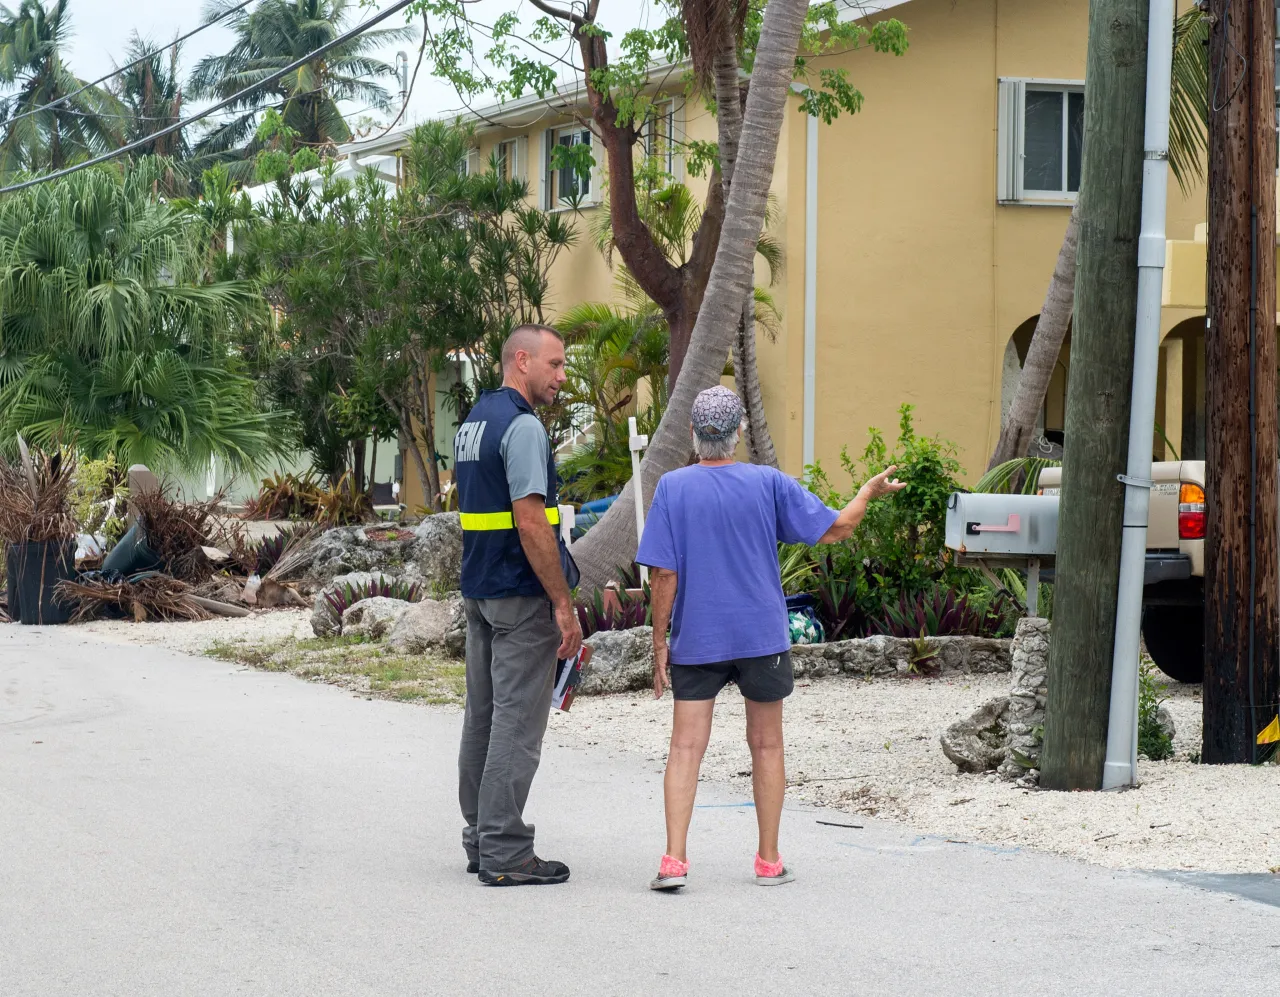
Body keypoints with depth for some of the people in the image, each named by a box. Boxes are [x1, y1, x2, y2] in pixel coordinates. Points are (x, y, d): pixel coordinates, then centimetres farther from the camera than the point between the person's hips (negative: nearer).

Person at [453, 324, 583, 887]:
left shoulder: (473, 423, 15)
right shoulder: (521, 427, -16)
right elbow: (531, 524, -21)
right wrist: (563, 605, -17)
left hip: (479, 592, 10)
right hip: (522, 596, -10)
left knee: (483, 716, 13)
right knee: (517, 724, -7)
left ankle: (480, 840, 20)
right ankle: (504, 853, -6)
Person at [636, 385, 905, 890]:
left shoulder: (673, 487, -6)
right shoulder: (769, 483, -5)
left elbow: (664, 573, -8)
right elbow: (834, 529, -1)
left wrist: (659, 640, -1)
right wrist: (869, 492, 17)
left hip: (695, 640, 0)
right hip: (762, 639, 0)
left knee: (686, 747, 1)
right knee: (766, 746, 11)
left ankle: (674, 861, -8)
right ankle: (769, 862, 16)